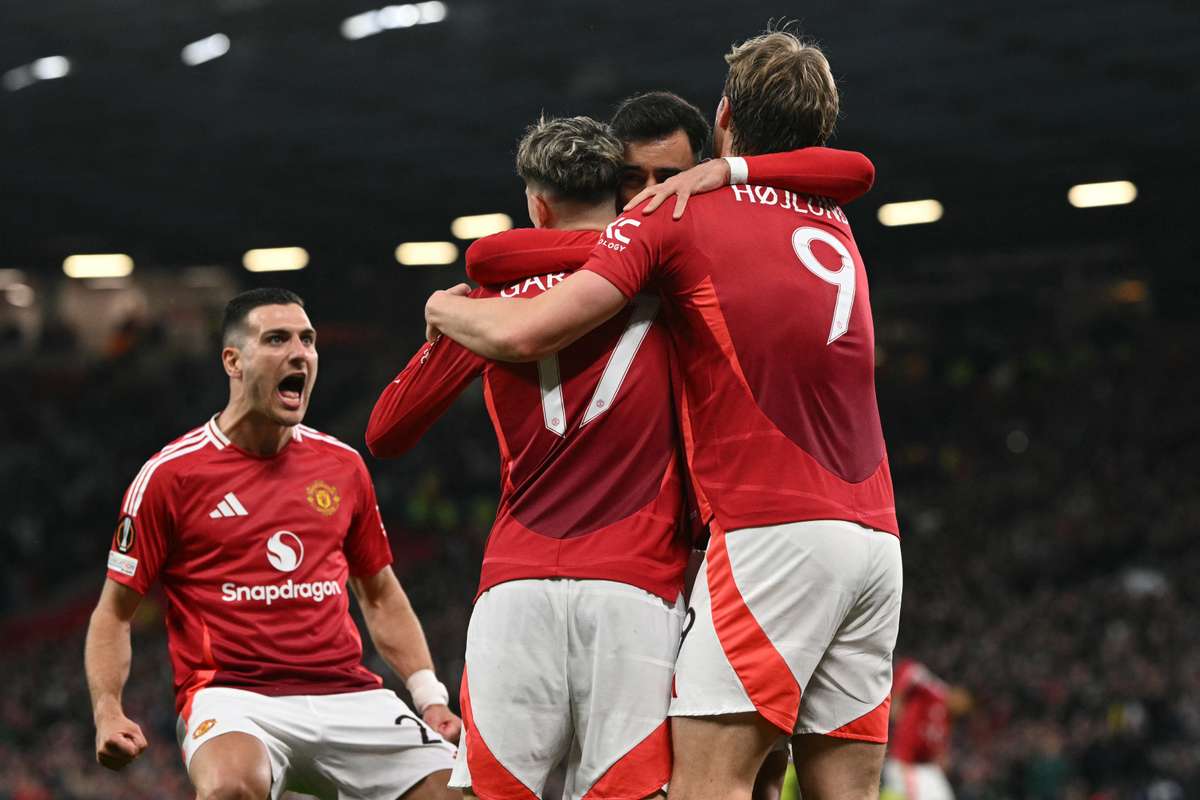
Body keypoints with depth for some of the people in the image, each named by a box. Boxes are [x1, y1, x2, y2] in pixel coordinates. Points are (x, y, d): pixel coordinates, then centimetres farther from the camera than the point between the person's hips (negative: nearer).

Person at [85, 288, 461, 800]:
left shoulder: (344, 465, 14)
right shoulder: (170, 474, 1)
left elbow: (381, 597, 24)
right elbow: (114, 612, 6)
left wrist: (430, 696, 12)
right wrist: (107, 713, -10)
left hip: (347, 695, 4)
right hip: (232, 696, -4)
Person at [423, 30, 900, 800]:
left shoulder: (680, 215, 2)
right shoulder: (837, 231, 20)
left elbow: (525, 333, -4)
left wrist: (448, 309, 16)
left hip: (774, 528, -6)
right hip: (876, 537, 7)